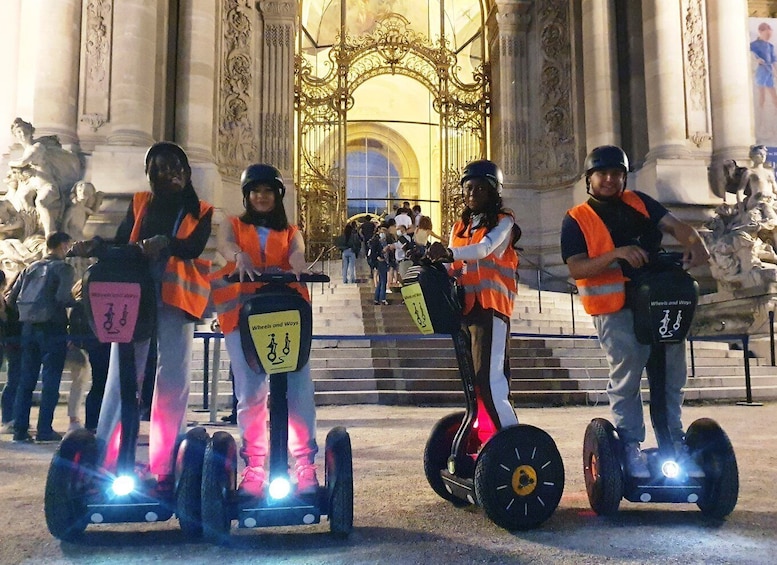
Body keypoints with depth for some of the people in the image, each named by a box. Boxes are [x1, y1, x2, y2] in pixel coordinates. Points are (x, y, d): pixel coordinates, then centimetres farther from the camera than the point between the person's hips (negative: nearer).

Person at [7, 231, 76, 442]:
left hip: (29, 328, 6)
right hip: (52, 328, -6)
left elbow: (11, 298, 11)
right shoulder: (64, 268, -4)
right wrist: (77, 304, -1)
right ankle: (44, 430, -2)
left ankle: (20, 429, 12)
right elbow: (62, 296, -20)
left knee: (26, 379, 11)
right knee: (50, 380, -1)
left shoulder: (31, 268, 15)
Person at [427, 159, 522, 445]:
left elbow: (485, 248, -20)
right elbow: (455, 269, 14)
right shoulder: (459, 227, 18)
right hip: (464, 306, 7)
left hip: (491, 307, -7)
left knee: (489, 380, -15)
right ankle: (483, 438, 22)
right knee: (473, 380, 12)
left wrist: (450, 253, -37)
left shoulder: (503, 222, 0)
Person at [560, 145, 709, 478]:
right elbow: (576, 268, -12)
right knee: (626, 377, -8)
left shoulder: (638, 202, 13)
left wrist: (694, 243, -23)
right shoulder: (576, 220, 0)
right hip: (615, 311, -5)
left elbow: (673, 224, -1)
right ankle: (630, 445, 6)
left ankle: (674, 439, 27)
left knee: (672, 374, 11)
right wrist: (616, 254, -26)